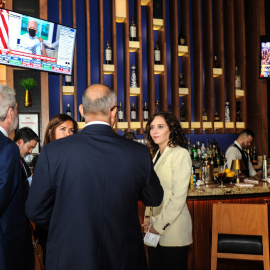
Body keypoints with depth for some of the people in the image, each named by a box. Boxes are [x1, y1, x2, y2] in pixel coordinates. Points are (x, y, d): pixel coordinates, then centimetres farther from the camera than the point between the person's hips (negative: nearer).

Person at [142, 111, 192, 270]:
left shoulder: (180, 154, -12)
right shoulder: (158, 155, 12)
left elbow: (179, 197, -17)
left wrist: (160, 225, -14)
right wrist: (148, 217, 5)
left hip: (172, 227, -7)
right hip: (155, 230, 7)